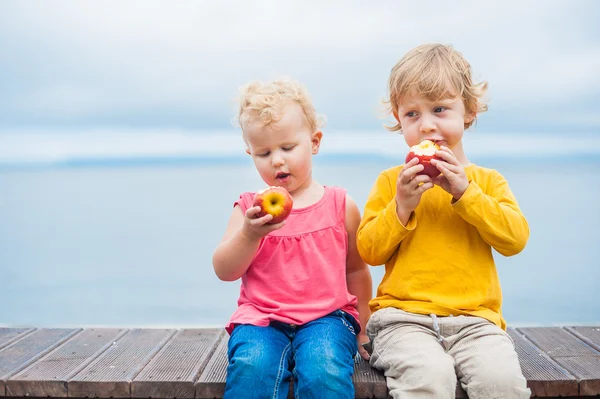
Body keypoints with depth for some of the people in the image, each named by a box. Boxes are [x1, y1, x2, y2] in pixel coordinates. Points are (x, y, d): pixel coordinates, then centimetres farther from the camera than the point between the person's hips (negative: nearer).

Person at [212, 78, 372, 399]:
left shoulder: (340, 204, 7)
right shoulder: (249, 208, 8)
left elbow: (356, 270, 17)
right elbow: (224, 271, 0)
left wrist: (362, 327, 20)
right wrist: (250, 234, -18)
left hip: (327, 316, 0)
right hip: (261, 317, 1)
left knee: (323, 370, -31)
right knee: (251, 367, -30)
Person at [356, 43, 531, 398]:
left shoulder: (488, 181, 12)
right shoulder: (391, 181, 9)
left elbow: (515, 239, -2)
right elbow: (369, 251, 4)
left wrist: (464, 192, -9)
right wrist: (402, 206, -10)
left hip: (474, 318, 2)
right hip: (404, 317, -1)